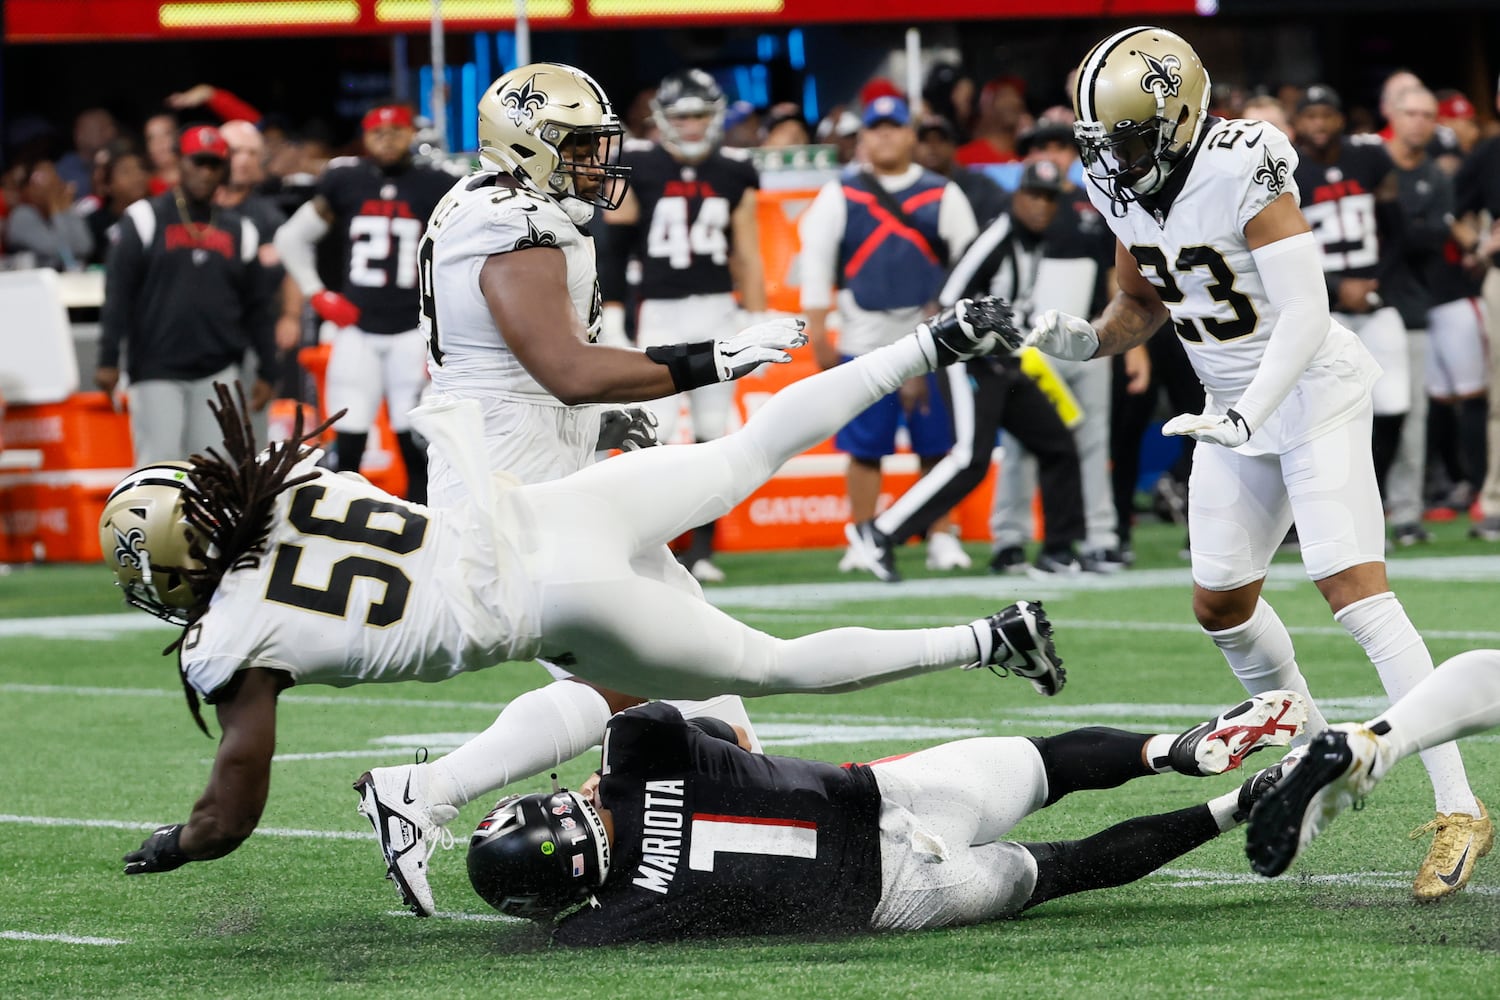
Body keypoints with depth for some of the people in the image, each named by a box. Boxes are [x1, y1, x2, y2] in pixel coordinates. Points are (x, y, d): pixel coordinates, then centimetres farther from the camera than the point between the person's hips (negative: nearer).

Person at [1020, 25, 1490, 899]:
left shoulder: (1242, 175, -26)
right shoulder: (1128, 187, -3)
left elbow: (1305, 313, -30)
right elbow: (1143, 306, 11)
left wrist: (1246, 414, -40)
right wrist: (1086, 339, -9)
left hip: (1311, 389, -8)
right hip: (1235, 404, 8)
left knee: (1355, 591, -18)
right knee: (1222, 603, 14)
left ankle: (1458, 806, -19)